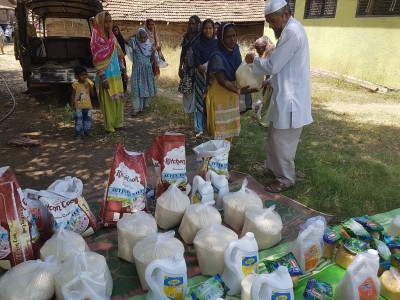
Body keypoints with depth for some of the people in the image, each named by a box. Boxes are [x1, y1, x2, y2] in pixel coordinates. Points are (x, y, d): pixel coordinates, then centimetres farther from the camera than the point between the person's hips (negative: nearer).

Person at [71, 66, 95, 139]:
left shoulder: (88, 84, 2)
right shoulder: (75, 84, -6)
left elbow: (92, 94, 1)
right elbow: (73, 95, -2)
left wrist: (91, 87, -14)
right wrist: (72, 105, -5)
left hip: (88, 106, 3)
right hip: (78, 106, -3)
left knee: (88, 119, 11)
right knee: (79, 120, -1)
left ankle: (87, 131, 26)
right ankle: (78, 133, 7)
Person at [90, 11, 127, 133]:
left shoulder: (112, 36, 9)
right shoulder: (96, 39, -12)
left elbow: (119, 55, 14)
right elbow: (97, 61, -15)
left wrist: (124, 71, 12)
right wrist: (102, 79, -19)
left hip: (116, 74, 7)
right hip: (106, 75, -7)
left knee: (118, 99, 13)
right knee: (108, 101, 1)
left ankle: (118, 123, 26)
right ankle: (109, 126, 13)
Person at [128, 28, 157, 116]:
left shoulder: (149, 45, 0)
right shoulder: (134, 43, -8)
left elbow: (151, 60, 4)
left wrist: (154, 51, -13)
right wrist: (134, 36, -5)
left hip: (147, 69, 3)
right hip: (137, 69, -3)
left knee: (146, 87, 10)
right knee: (137, 88, -6)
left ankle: (144, 105, 28)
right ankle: (136, 108, -4)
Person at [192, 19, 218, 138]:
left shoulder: (217, 43, 7)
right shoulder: (197, 44, -1)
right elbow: (197, 63, -8)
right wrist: (207, 72, -22)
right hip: (202, 76, -2)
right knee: (201, 101, -2)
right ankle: (199, 129, 5)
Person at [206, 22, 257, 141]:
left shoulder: (235, 50, 0)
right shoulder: (217, 56, -22)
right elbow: (222, 81, -26)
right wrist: (238, 91, -39)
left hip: (232, 95, 7)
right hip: (219, 96, -7)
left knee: (230, 128, 15)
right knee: (220, 131, -2)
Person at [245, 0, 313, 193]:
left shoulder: (292, 31, -19)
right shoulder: (289, 30, 15)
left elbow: (272, 66, -19)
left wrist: (254, 59, -3)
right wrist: (270, 83, 11)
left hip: (290, 99, -10)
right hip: (285, 95, 10)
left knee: (282, 141, 0)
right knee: (274, 138, 19)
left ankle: (286, 179, 14)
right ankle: (273, 169, 34)